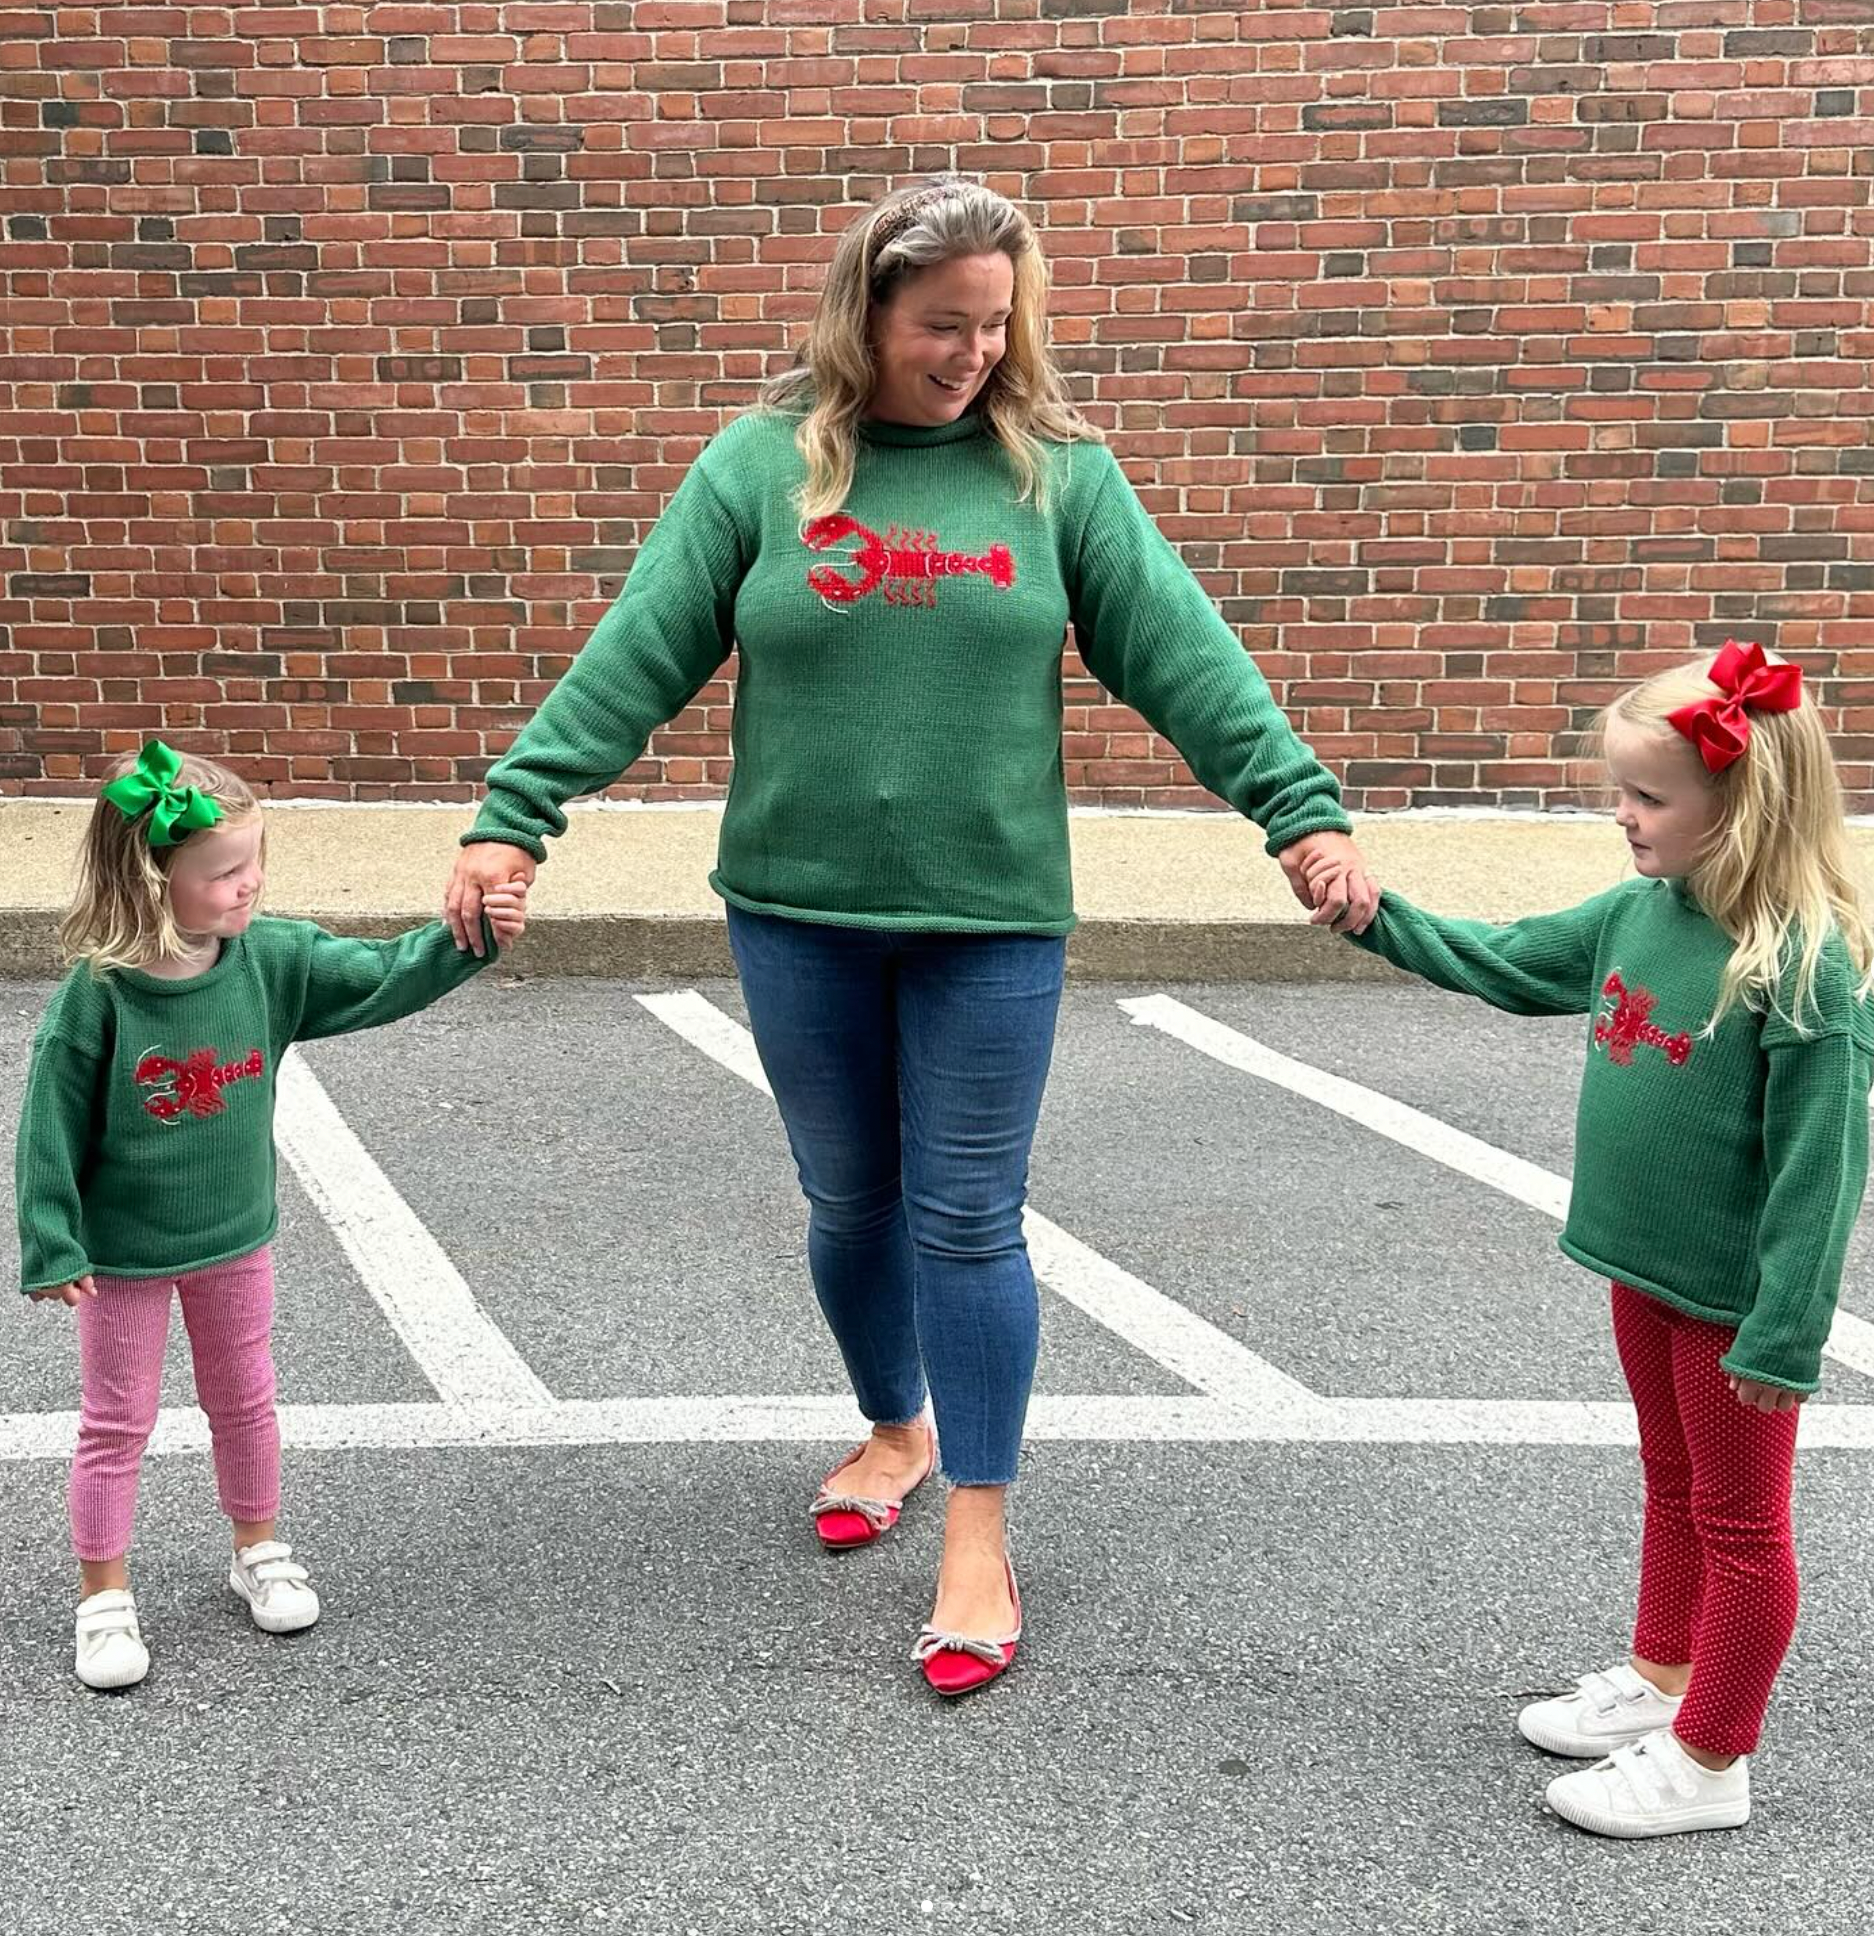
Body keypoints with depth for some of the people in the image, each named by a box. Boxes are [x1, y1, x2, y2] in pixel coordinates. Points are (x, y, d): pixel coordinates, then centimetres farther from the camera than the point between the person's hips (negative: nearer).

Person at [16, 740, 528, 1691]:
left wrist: (468, 938, -25)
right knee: (116, 1426, 10)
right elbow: (52, 1125, -16)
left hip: (235, 1238, 4)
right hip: (123, 1251, -4)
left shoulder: (273, 959, -12)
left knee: (244, 1403, 20)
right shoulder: (98, 991, -23)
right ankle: (104, 1600, 26)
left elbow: (383, 978, -10)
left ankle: (260, 1552, 41)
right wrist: (53, 1246, -12)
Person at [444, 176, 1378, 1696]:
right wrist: (515, 814, -7)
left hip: (992, 914, -1)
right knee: (849, 1200, 16)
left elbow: (1183, 652, -3)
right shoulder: (763, 461, 1)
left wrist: (1304, 811, -10)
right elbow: (636, 656, -1)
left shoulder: (1058, 468, 1)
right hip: (797, 909, 2)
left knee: (968, 1222, 3)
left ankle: (978, 1543, 16)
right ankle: (895, 1429, 42)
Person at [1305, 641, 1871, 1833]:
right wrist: (1383, 920, 6)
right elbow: (1509, 967, 12)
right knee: (1674, 1491, 24)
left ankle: (1708, 1763, 25)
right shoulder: (1640, 911, -2)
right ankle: (1659, 1682, 42)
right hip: (1644, 1268, 8)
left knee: (1740, 1521, 11)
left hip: (1733, 1293, -7)